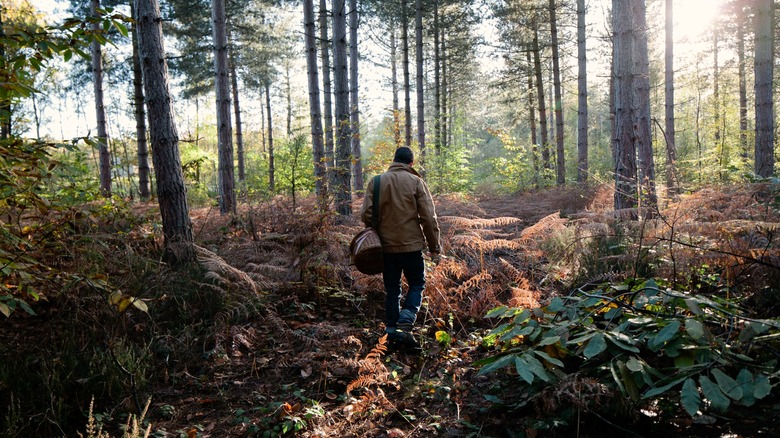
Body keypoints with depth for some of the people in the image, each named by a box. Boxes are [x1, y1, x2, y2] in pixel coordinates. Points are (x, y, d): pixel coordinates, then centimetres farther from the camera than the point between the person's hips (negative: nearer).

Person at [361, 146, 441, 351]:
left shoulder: (376, 182, 3)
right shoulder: (416, 182, -4)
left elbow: (366, 214, -1)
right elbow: (428, 217, -7)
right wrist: (434, 246, 1)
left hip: (386, 246, 3)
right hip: (411, 244, -3)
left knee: (392, 289, 14)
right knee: (416, 285, 11)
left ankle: (392, 331, 17)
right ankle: (404, 326, -6)